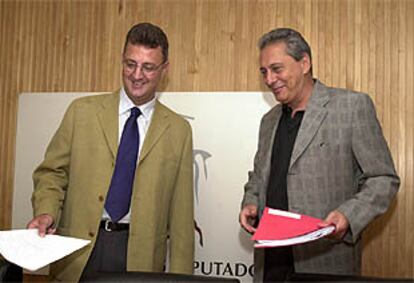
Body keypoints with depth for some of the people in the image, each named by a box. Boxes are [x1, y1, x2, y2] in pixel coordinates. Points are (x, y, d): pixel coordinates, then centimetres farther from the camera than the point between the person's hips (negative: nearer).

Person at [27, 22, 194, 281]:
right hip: (78, 251, 1)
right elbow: (52, 172, 6)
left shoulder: (178, 130, 3)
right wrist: (46, 213, -13)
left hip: (140, 257, 0)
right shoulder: (82, 111, 4)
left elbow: (181, 213, 2)